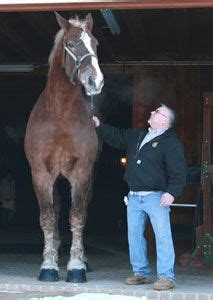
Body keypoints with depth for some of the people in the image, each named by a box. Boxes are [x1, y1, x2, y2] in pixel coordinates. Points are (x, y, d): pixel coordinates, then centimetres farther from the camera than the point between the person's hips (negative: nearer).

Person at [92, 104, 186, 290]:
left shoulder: (172, 143, -8)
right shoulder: (137, 135, 14)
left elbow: (179, 172, -13)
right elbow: (117, 137, 26)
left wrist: (172, 192, -25)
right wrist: (99, 126, 19)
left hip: (156, 197, -7)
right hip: (134, 196, 7)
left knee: (162, 236, -9)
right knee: (134, 235, 10)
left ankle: (166, 277, -6)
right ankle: (142, 273, 21)